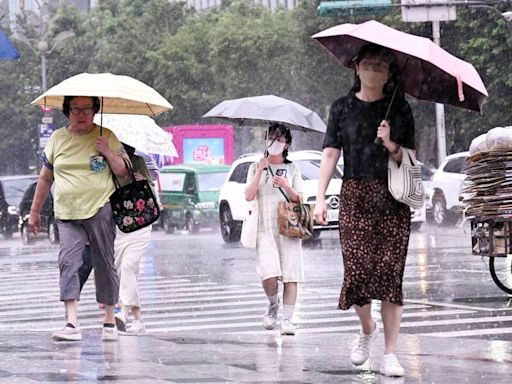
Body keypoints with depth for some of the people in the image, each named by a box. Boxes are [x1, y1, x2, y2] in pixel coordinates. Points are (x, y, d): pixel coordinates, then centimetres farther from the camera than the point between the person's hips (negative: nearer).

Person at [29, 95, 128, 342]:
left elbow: (123, 172, 4)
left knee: (105, 264, 3)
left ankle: (109, 322, 14)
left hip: (100, 210, -1)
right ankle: (72, 324, -20)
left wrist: (108, 152, -10)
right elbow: (45, 178, 18)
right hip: (67, 214, 1)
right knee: (68, 262, -14)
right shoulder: (57, 138, 11)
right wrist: (35, 211, 19)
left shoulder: (106, 137, 5)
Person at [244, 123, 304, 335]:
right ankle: (273, 304, 10)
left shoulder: (292, 169, 13)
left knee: (290, 275, -9)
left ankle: (287, 319, -6)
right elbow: (249, 196, 0)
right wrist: (260, 172, -7)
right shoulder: (256, 167, 13)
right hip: (265, 228, -1)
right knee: (269, 274, -18)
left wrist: (287, 187, -11)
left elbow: (299, 200, 8)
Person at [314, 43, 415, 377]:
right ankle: (367, 328, 22)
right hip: (355, 197, 0)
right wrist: (321, 197, -1)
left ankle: (390, 354, -3)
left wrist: (391, 146, -15)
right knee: (358, 269, -9)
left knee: (390, 272, -6)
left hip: (393, 199, 0)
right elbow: (331, 153, 7)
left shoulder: (400, 109, 7)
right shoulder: (343, 108, 9)